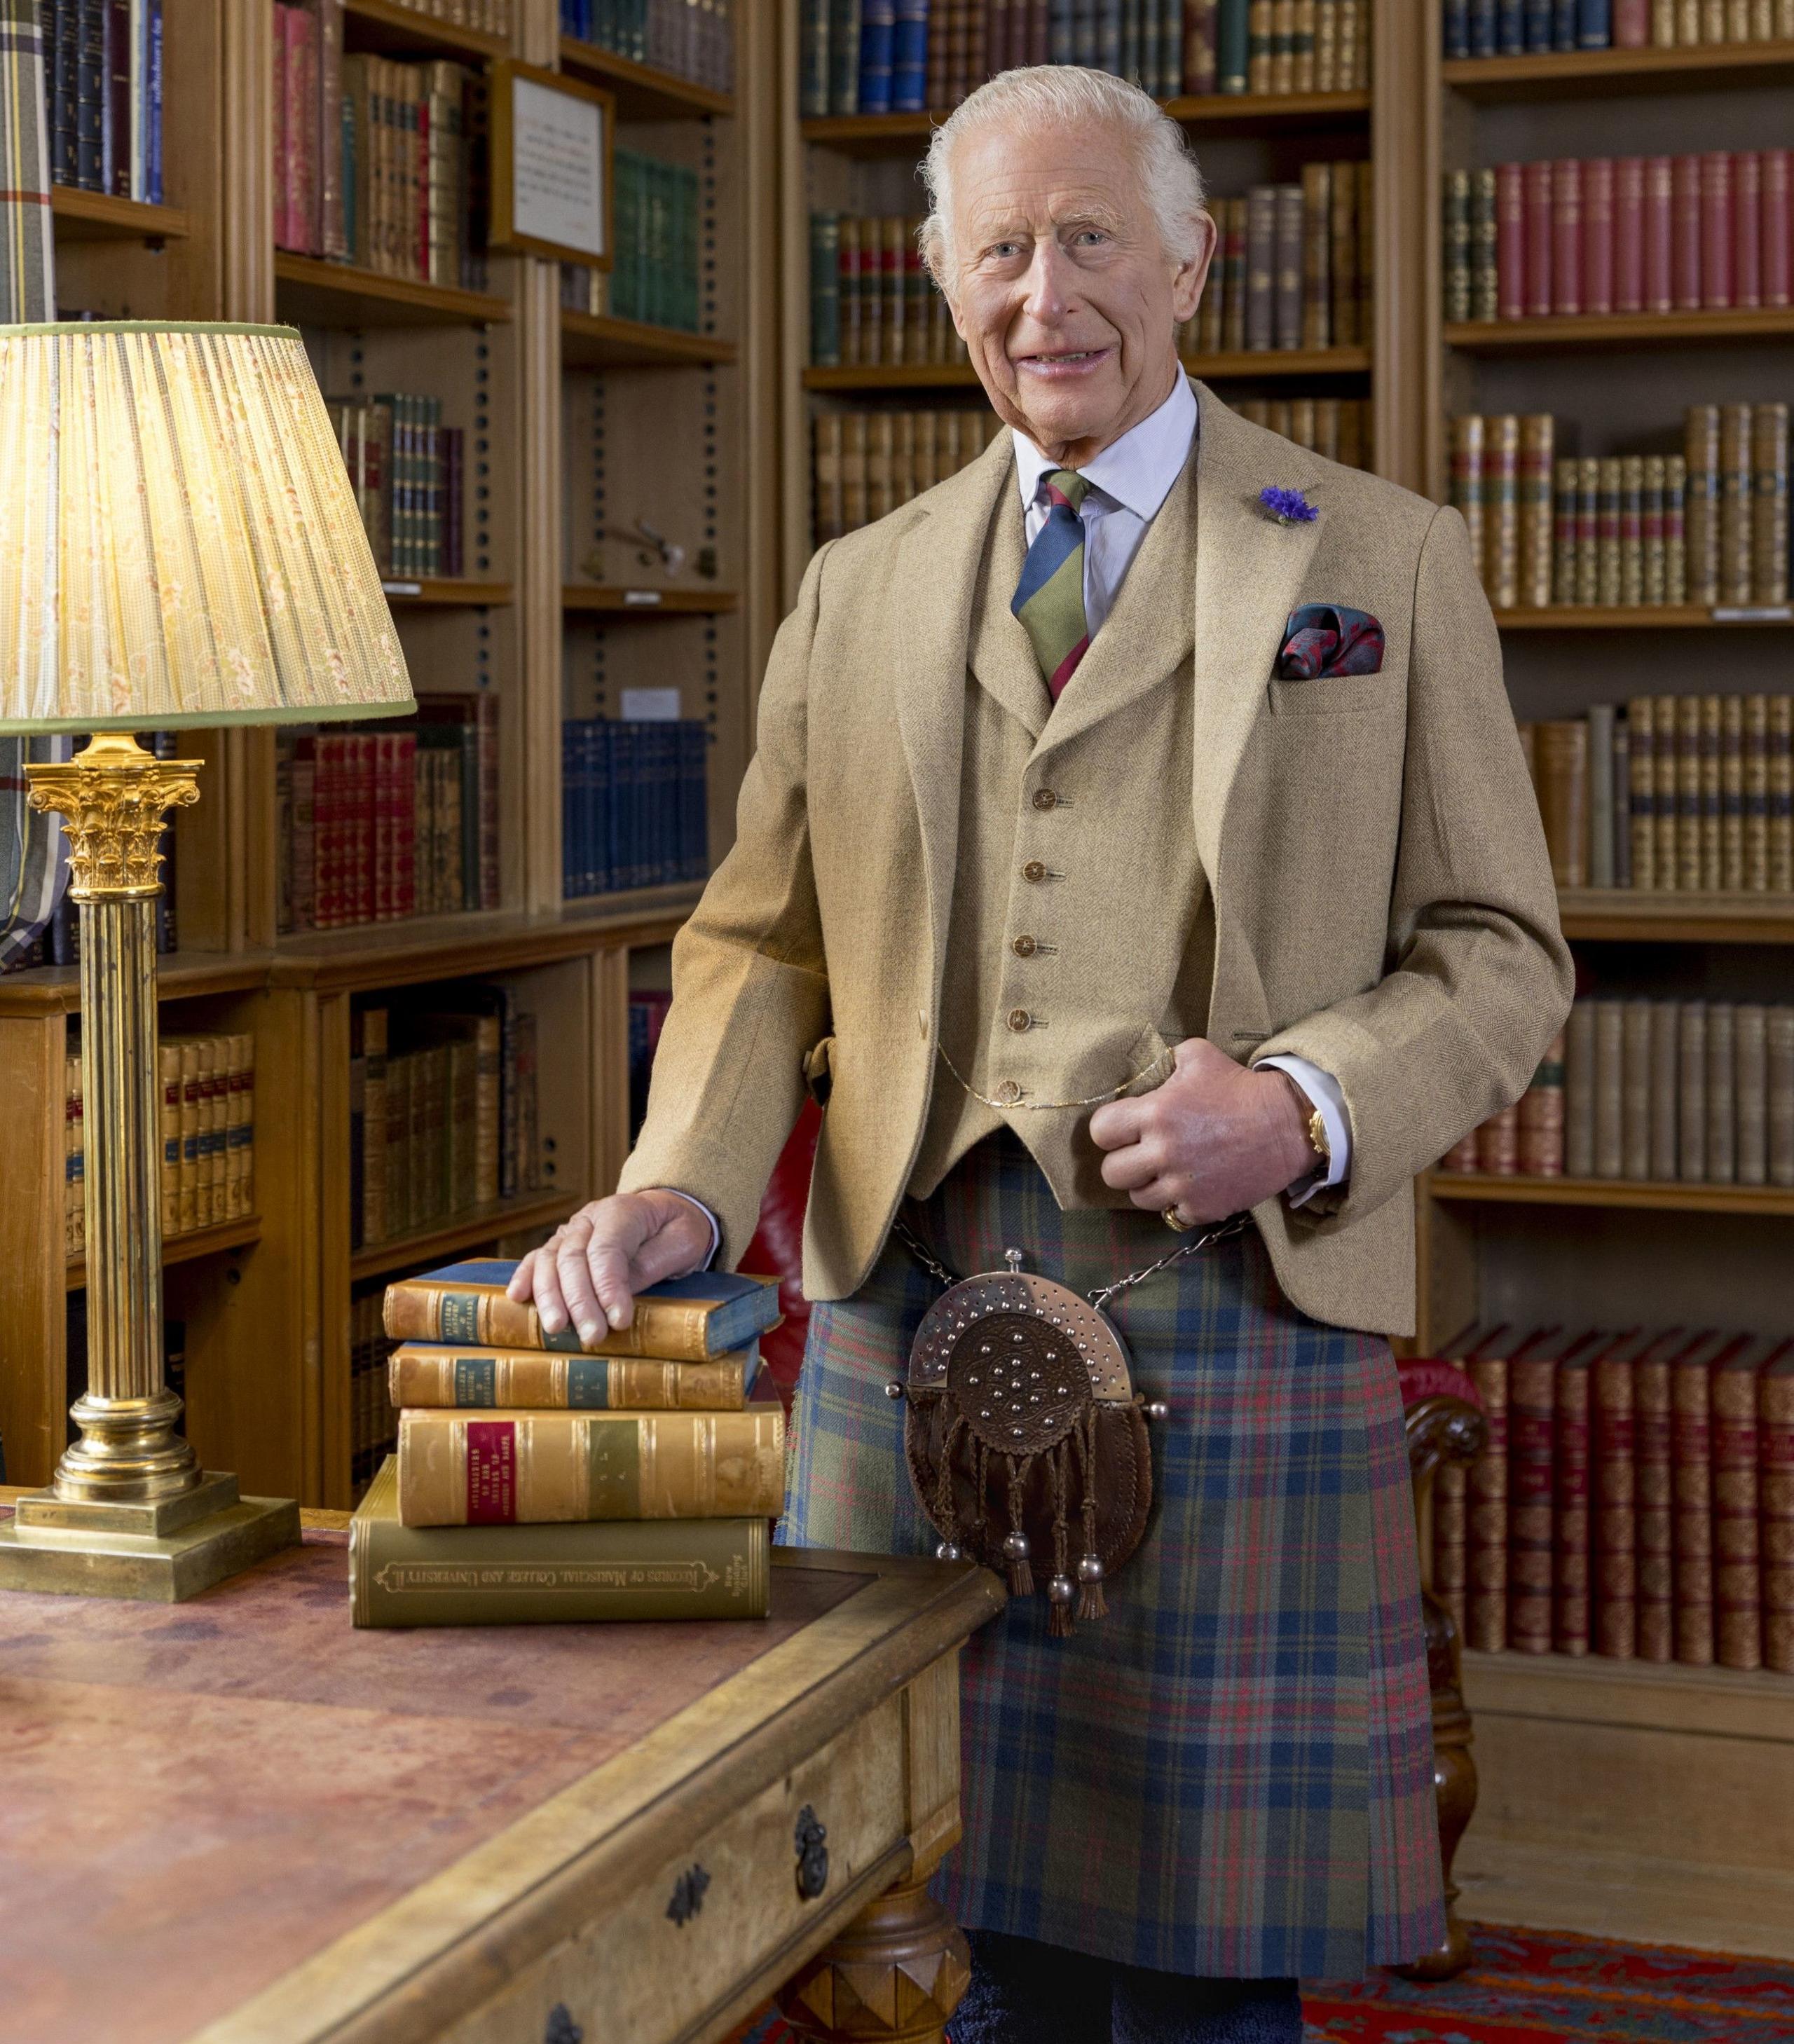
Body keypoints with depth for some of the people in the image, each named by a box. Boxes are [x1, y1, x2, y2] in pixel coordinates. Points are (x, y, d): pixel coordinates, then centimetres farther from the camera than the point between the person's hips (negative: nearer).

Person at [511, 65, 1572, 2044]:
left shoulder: (1386, 561, 7)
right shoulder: (858, 591, 16)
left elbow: (1499, 953, 6)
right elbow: (761, 943, 14)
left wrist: (1308, 1109, -13)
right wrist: (682, 1181, -5)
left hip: (1233, 1306, -2)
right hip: (909, 1302, 3)